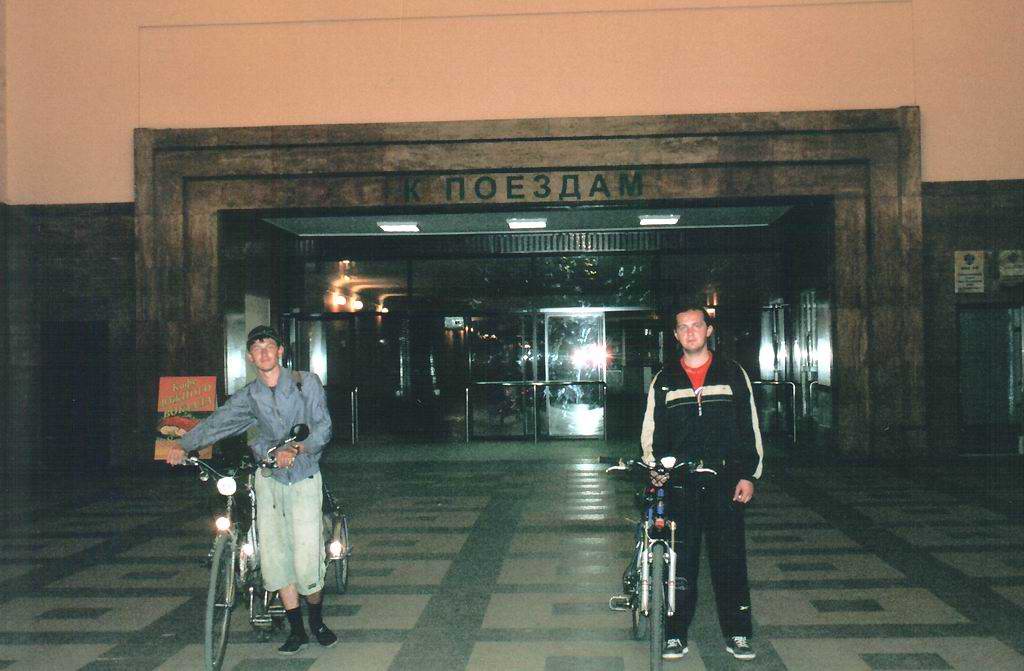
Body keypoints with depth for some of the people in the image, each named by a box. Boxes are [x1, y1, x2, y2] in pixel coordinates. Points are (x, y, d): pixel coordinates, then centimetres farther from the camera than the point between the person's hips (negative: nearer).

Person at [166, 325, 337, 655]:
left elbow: (323, 426, -11)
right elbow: (216, 423, -3)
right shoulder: (249, 396, 5)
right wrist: (182, 445, -18)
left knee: (306, 560, -7)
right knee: (274, 557, 0)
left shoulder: (306, 383, -3)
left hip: (304, 478, -3)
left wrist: (296, 449, -28)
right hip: (269, 479, 3)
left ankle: (317, 623, 18)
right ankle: (296, 629, 15)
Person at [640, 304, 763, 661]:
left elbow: (750, 427, 7)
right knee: (680, 559, 2)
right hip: (680, 484, 1)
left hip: (725, 483, -1)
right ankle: (675, 634, 12)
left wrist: (749, 474, 1)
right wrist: (654, 467, -2)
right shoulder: (664, 380, 10)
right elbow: (651, 430, 12)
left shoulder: (733, 374, 7)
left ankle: (737, 634, 13)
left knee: (730, 559, 2)